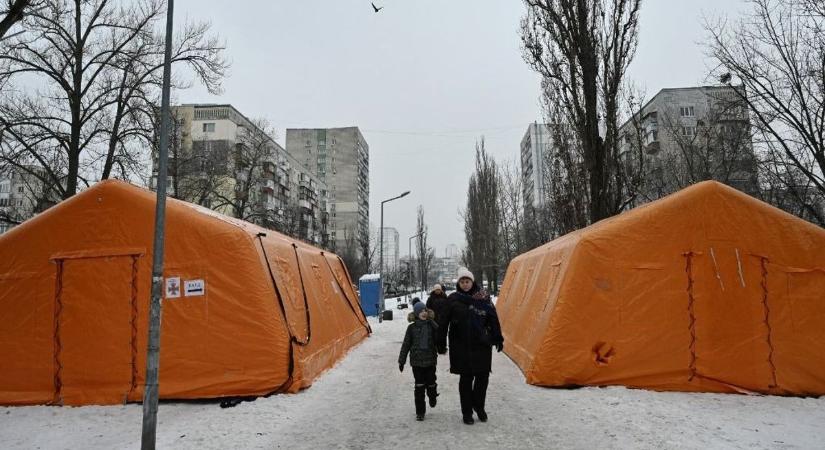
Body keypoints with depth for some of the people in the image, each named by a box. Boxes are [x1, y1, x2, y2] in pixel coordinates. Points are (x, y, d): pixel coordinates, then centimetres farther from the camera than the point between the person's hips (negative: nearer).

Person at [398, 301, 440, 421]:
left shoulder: (432, 325, 1)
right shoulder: (412, 327, 0)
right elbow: (406, 344, 4)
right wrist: (401, 360, 3)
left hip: (430, 359, 1)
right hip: (416, 360, -1)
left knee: (431, 383, 8)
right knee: (419, 386, 2)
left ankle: (432, 397, 43)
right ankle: (420, 412, 12)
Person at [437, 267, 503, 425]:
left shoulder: (483, 298, 0)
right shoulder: (453, 299, -3)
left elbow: (493, 319, 5)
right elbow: (443, 323, 0)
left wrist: (498, 339, 5)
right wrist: (441, 344, 0)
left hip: (482, 345, 2)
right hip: (461, 346, -1)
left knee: (483, 376, 6)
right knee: (466, 378, 5)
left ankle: (479, 405, 31)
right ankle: (467, 412, 21)